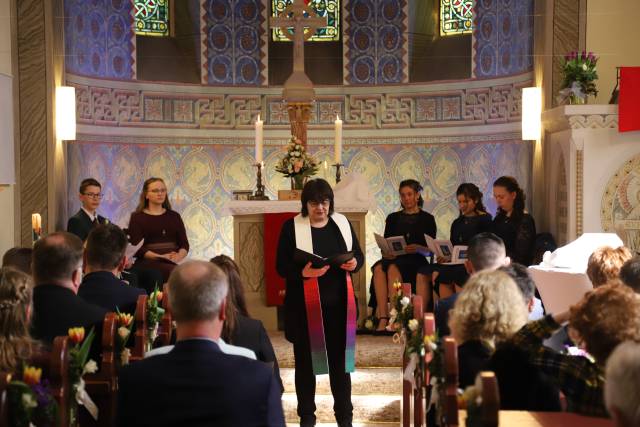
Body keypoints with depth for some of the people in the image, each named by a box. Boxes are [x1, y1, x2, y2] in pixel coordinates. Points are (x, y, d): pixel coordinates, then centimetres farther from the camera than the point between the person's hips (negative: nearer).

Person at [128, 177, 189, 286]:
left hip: (172, 264, 4)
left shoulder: (174, 216, 20)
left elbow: (184, 244, 13)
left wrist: (178, 256, -10)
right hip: (148, 263, -4)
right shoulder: (137, 217, 10)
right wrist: (160, 257, -15)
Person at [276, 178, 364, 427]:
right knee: (305, 362, 6)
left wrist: (354, 264, -12)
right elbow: (281, 266, -7)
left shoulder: (342, 223, 7)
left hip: (338, 304, 3)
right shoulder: (291, 227, -4)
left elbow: (359, 255, 12)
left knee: (340, 360, 8)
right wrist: (303, 272, -26)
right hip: (305, 306, -3)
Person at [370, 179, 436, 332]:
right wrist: (386, 252, -8)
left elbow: (431, 249, 3)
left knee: (393, 269, -36)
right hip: (393, 259, 3)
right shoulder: (393, 218, 23)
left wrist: (418, 248, -18)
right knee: (379, 268, -33)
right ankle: (382, 318, -44)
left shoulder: (427, 219, 13)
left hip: (415, 262, -3)